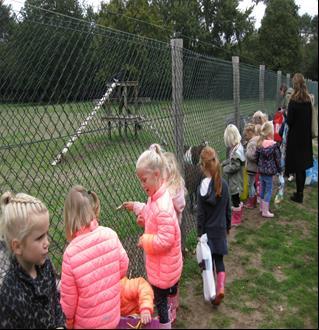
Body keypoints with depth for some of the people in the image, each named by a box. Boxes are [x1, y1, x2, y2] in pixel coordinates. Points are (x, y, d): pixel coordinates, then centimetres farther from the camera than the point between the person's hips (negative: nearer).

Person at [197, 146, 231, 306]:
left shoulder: (203, 187, -19)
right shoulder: (224, 184, -6)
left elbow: (201, 214, -14)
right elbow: (228, 209, 4)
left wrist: (199, 233, -4)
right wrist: (228, 226, 18)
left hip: (208, 231, -3)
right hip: (221, 230, 3)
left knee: (208, 260, 14)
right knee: (219, 259, 15)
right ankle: (221, 287, -2)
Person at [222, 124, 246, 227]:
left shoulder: (237, 150, -26)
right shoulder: (236, 147, 3)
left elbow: (235, 166, -26)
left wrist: (224, 169, -14)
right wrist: (222, 163, 3)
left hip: (235, 180, -9)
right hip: (233, 179, 9)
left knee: (235, 199, 6)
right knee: (236, 198, 21)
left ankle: (236, 220, 22)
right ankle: (237, 216, 37)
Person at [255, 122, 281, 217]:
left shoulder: (259, 143, -1)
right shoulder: (274, 145, -16)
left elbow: (256, 157, 6)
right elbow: (277, 159, -10)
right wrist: (279, 169, 3)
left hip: (261, 170, 6)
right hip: (269, 171, -6)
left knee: (263, 189, 20)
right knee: (269, 190, 4)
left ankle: (262, 207, 34)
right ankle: (265, 211, 9)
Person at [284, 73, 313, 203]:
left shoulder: (294, 100, -16)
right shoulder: (308, 100, 2)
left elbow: (289, 121, -15)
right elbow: (309, 119, 8)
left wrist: (285, 115, 3)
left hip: (295, 136, -6)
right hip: (306, 136, 6)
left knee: (297, 167, 1)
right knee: (302, 166, 14)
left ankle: (298, 195, 9)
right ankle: (300, 192, 26)